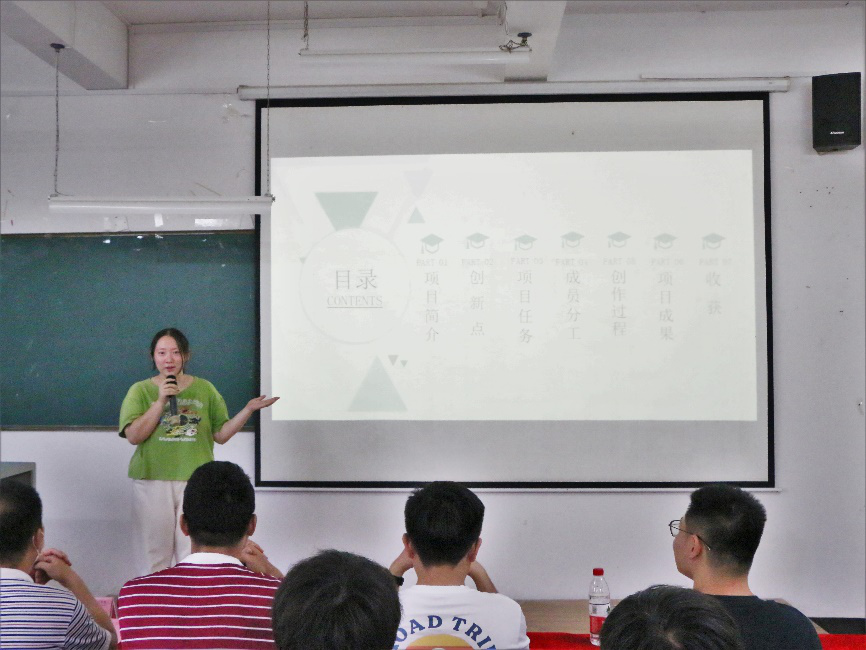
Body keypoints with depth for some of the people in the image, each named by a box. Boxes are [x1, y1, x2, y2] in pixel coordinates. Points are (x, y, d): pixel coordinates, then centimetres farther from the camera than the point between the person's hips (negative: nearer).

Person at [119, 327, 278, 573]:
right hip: (153, 481, 0)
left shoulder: (205, 389, 9)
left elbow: (221, 435, 7)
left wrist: (249, 409, -5)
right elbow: (133, 436, -6)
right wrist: (160, 401, -13)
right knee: (156, 558, 7)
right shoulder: (141, 390, 5)